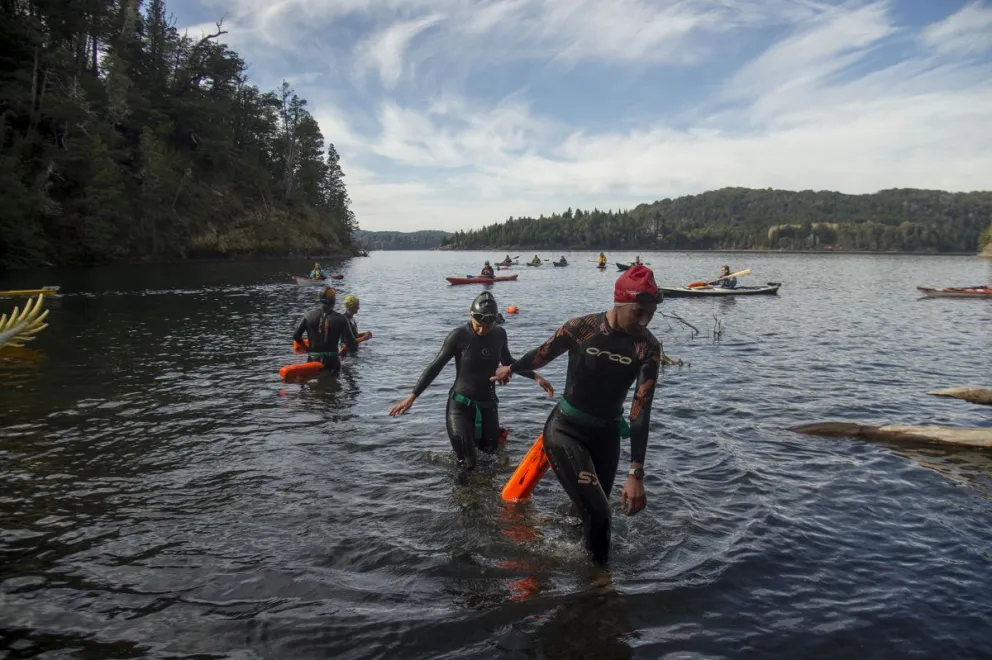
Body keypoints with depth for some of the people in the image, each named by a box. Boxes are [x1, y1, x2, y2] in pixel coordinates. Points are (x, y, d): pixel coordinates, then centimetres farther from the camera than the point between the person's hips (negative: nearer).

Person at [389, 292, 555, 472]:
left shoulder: (499, 335, -2)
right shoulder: (459, 335, -15)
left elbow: (508, 362, 17)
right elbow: (436, 366, -10)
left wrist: (535, 377, 11)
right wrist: (412, 396, -15)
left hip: (487, 404, 4)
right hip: (460, 405, -4)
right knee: (467, 465, -7)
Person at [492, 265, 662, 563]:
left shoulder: (648, 348, -14)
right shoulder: (581, 328, -19)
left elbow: (641, 411, -18)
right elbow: (540, 356, 1)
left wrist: (636, 473, -25)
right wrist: (511, 369, 20)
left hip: (606, 434, 3)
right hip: (566, 429, -3)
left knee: (593, 513, 17)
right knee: (597, 514, -15)